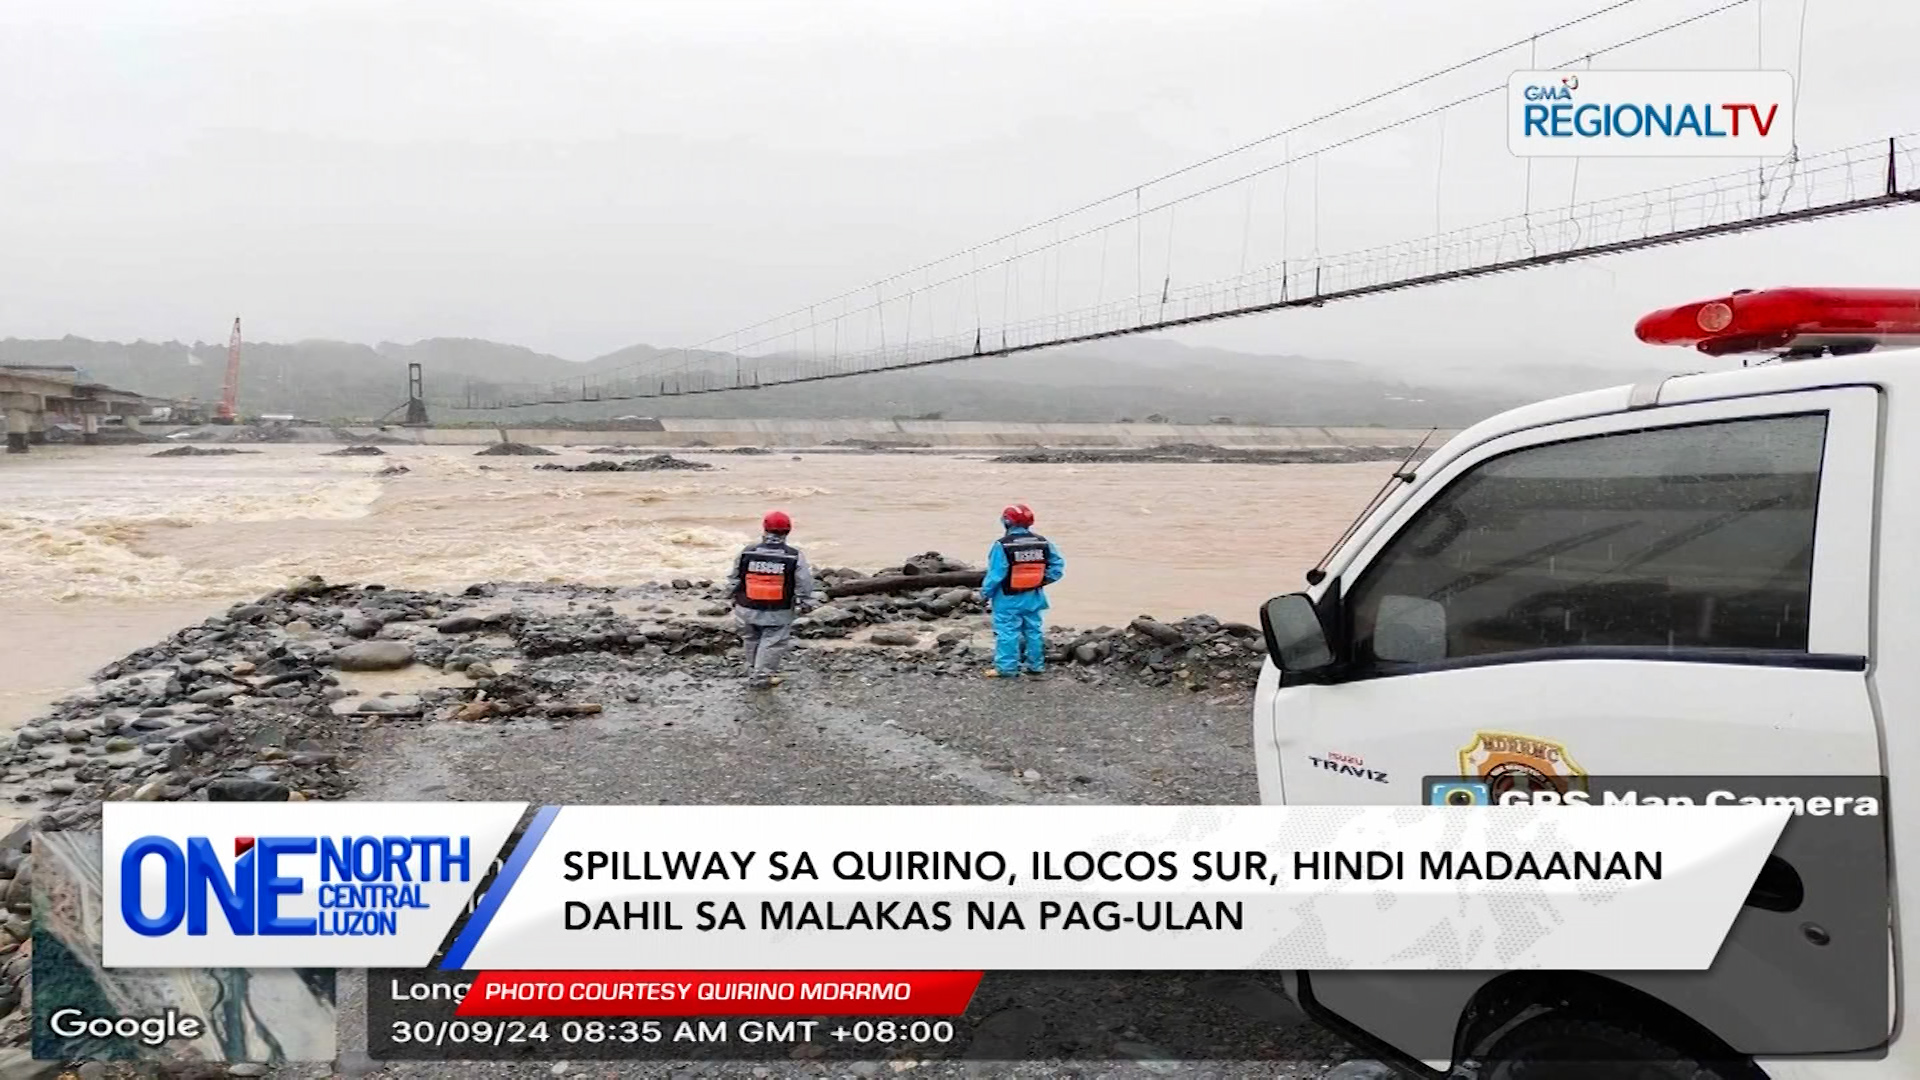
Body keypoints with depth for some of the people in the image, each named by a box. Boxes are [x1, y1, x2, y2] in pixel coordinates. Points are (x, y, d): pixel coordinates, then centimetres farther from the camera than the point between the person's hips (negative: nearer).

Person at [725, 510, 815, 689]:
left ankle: (753, 671, 31)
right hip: (778, 613, -2)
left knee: (751, 640, 21)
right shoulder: (795, 556, -12)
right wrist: (804, 605, 5)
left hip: (748, 609, 2)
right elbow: (804, 585, -9)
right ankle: (762, 676, 5)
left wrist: (733, 597, 19)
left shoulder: (747, 552, -7)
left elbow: (734, 579, 3)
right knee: (773, 643, 9)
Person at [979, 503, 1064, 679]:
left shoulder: (1003, 545, -17)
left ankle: (1006, 668, 3)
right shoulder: (1042, 542, -1)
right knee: (1033, 630, 15)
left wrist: (985, 593, -4)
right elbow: (1058, 564, 3)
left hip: (1009, 598, -5)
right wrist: (1044, 580, 10)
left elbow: (995, 574, -15)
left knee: (1007, 632, 2)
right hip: (1033, 597, 5)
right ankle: (1036, 665, 23)